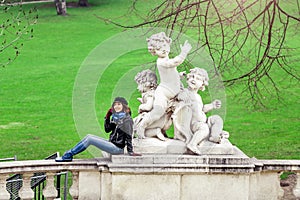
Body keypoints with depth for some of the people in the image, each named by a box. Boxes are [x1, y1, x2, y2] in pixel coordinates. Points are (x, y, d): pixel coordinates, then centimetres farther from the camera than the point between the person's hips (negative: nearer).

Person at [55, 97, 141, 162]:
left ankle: (68, 155, -7)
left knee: (89, 139, -12)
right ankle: (68, 154, 3)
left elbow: (128, 136, -17)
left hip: (117, 148, -9)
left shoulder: (127, 119, -13)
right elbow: (107, 129, 14)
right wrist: (107, 117, 4)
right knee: (89, 136, 4)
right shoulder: (116, 117, 13)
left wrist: (130, 151, -19)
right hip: (112, 144, 9)